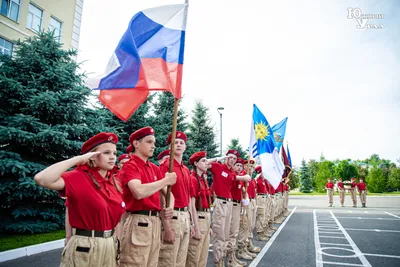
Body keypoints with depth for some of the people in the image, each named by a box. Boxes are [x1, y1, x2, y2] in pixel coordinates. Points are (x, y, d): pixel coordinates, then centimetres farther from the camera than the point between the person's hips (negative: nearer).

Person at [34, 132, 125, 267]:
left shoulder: (114, 182, 3)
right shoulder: (79, 177, -15)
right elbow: (42, 179, -32)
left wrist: (117, 244, 13)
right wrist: (78, 159, -25)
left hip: (110, 245, 6)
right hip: (84, 247, -6)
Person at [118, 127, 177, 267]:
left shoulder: (154, 168, 12)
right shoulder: (130, 166, -10)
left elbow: (167, 192, 18)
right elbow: (139, 192, -28)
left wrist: (170, 207, -4)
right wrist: (166, 180, -16)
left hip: (156, 222, 8)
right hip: (138, 223, -7)